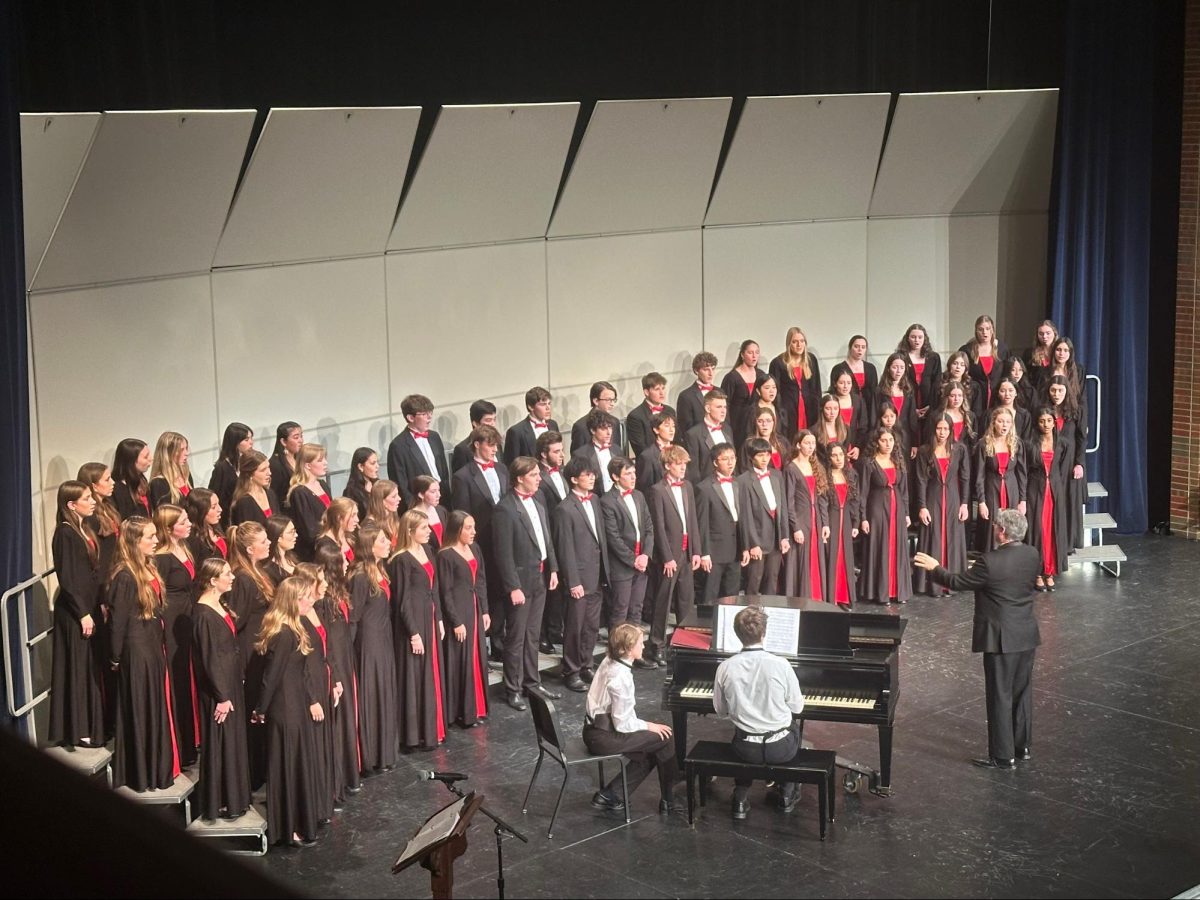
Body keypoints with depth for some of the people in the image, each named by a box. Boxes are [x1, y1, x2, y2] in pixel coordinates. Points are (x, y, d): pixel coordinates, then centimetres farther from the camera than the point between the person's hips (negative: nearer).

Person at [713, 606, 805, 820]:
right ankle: (788, 795, 39)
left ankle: (741, 798, 27)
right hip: (779, 748, -1)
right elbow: (797, 707, -5)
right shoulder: (780, 665, -17)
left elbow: (721, 711, 2)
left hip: (746, 748, 1)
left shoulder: (725, 668, -12)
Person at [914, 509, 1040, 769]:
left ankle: (1003, 756, 8)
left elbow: (957, 582, -12)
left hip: (1001, 639, -7)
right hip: (1027, 636, 7)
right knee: (1022, 691, 18)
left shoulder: (990, 562, -22)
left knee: (1000, 697, 2)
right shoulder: (1032, 555, -2)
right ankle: (1023, 746, 29)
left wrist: (934, 568, 5)